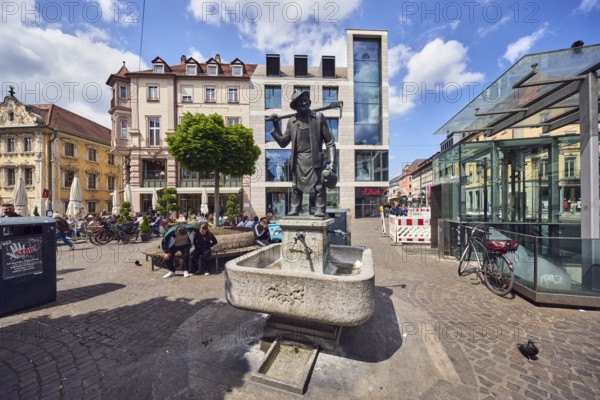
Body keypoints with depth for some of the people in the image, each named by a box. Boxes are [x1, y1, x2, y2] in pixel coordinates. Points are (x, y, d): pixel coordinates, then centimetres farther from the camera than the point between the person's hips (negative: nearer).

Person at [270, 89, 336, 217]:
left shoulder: (318, 117, 3)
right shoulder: (292, 121, 10)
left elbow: (330, 142, 0)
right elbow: (282, 142, 16)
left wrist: (332, 162, -10)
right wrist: (275, 125, 7)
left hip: (314, 159, -2)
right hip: (298, 161, 3)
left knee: (320, 188, -3)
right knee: (296, 189, 8)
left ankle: (319, 212, 6)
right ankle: (293, 212, 16)